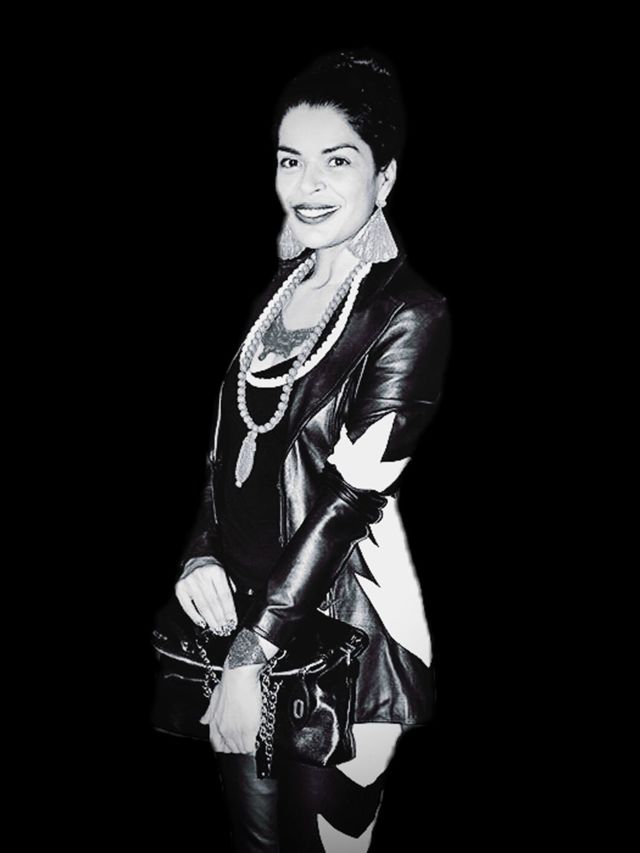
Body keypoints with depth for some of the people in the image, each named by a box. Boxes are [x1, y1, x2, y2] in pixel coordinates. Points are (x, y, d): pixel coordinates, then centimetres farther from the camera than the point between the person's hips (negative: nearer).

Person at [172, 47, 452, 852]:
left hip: (333, 623, -6)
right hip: (240, 599, 6)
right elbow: (228, 442, 11)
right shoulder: (279, 289, 7)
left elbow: (350, 495, -17)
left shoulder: (410, 314, -13)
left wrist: (252, 652, -18)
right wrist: (200, 553, -6)